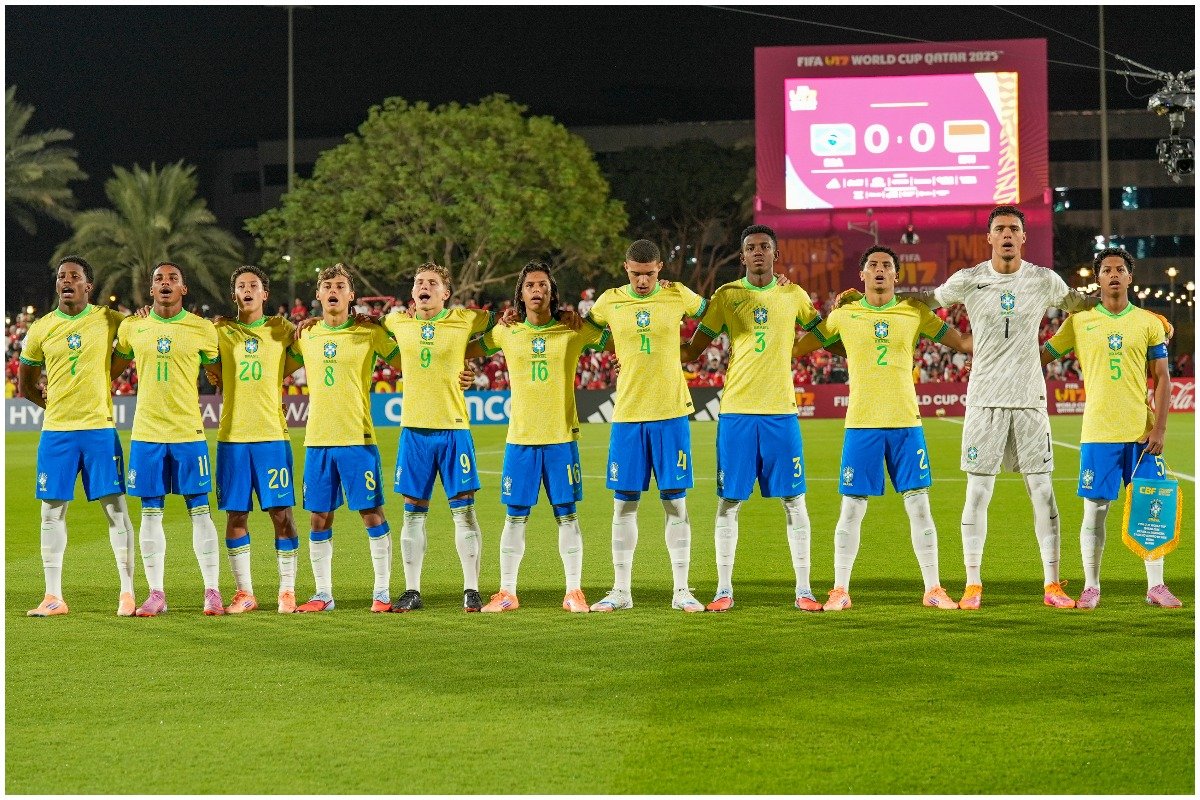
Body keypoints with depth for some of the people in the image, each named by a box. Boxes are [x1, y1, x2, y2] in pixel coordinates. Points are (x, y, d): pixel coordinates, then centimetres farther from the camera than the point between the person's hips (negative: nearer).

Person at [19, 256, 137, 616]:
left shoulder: (110, 320, 0)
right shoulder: (40, 329, 5)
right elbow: (26, 384, 15)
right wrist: (55, 405, 6)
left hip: (100, 427, -2)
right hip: (56, 431, 2)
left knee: (116, 508, -2)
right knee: (52, 511, 3)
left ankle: (128, 592, 5)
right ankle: (53, 597, 9)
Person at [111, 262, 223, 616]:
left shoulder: (203, 329, 0)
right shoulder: (131, 327, 6)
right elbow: (111, 371, 19)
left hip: (188, 432, -2)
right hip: (146, 433, 2)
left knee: (199, 511, -1)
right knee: (150, 513, 4)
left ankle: (212, 591, 4)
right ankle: (156, 594, 10)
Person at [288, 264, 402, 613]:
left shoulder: (369, 333, 0)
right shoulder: (305, 335, 11)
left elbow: (404, 364, 3)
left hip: (358, 438, -4)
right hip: (317, 439, 4)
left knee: (372, 514, -2)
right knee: (318, 518, 6)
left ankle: (382, 592, 5)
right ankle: (323, 594, 14)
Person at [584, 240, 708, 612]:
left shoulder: (678, 296, 1)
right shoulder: (609, 302, 2)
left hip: (671, 413, -1)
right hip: (627, 414, 1)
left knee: (675, 503, 1)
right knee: (624, 504, 3)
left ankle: (681, 590, 6)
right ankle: (621, 591, 11)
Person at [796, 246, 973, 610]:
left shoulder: (915, 312, 6)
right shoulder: (844, 315, 5)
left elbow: (962, 342, 10)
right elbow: (797, 348, 9)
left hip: (906, 422, 1)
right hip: (861, 423, -1)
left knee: (918, 504, 2)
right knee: (852, 508, 1)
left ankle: (933, 589, 10)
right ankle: (840, 590, 9)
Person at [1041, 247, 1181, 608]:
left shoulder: (1148, 322, 5)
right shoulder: (1079, 321, 4)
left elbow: (1162, 378, 4)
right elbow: (1041, 356, 11)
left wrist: (1159, 428, -4)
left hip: (1142, 432, 1)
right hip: (1098, 432, -1)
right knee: (1095, 509, 1)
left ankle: (1155, 586, 9)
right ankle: (1091, 587, 10)